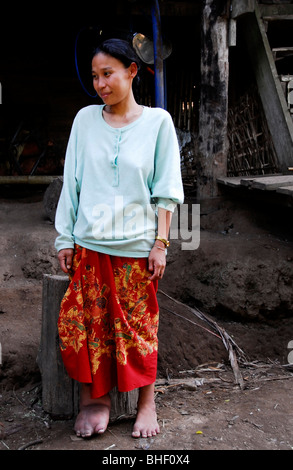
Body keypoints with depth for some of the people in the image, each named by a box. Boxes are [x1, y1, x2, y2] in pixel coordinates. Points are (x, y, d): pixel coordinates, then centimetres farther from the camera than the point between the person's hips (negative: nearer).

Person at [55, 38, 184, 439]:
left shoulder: (157, 121, -1)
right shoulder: (85, 119, 5)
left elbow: (166, 190, -1)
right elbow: (72, 183, 7)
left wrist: (161, 243, -6)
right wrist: (65, 238, 5)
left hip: (137, 244, -2)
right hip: (90, 243, 3)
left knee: (139, 326, 6)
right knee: (89, 323, 4)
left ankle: (146, 402, 24)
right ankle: (97, 398, 24)